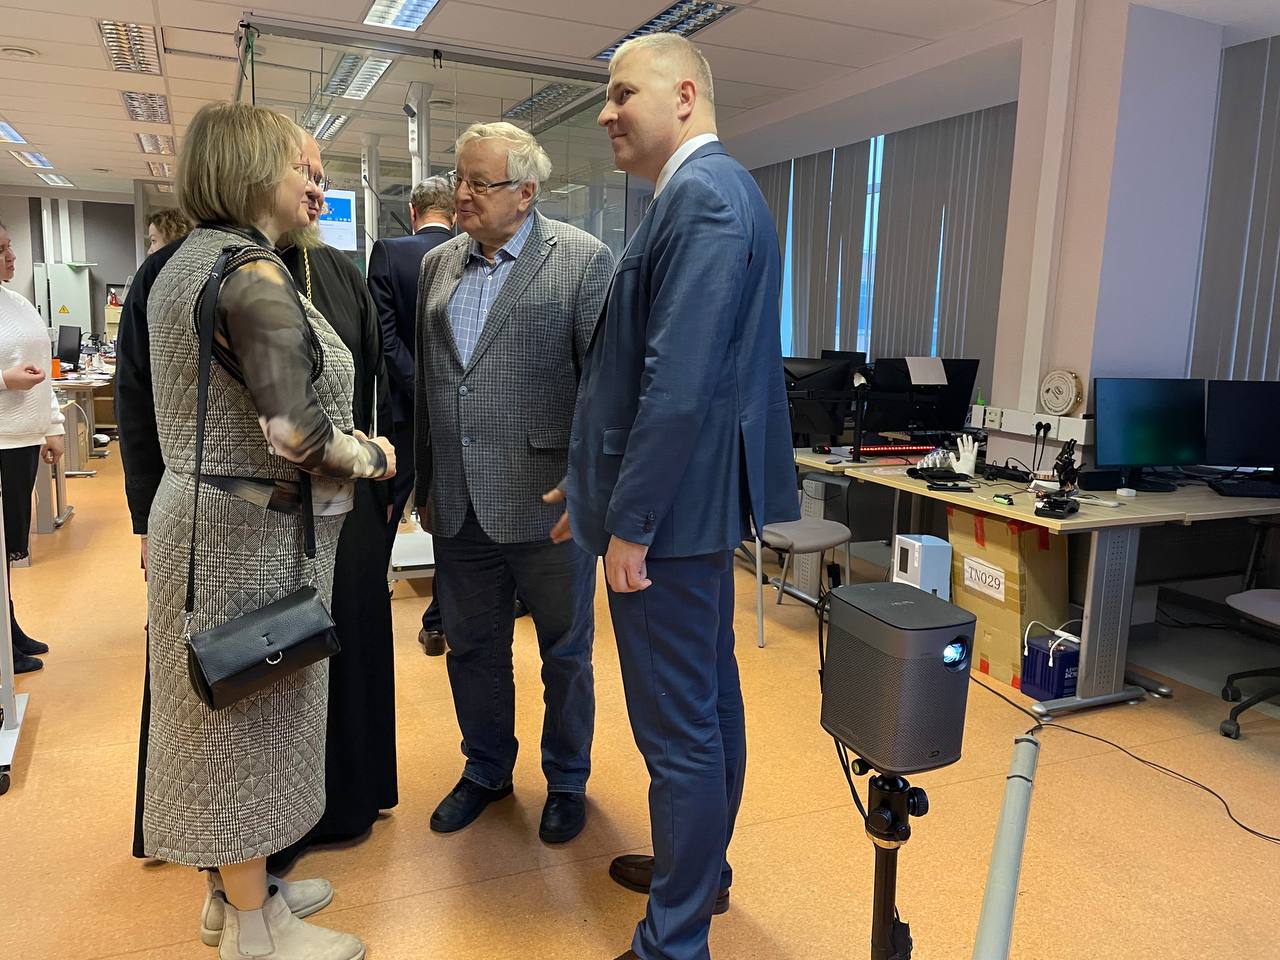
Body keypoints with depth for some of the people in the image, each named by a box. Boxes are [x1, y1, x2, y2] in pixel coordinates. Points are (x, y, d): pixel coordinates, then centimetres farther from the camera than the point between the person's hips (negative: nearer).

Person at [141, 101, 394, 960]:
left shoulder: (191, 259, 12)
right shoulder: (254, 271, -19)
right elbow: (297, 433, -28)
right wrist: (371, 456, -10)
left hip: (203, 507, 9)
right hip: (253, 529, -9)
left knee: (233, 715, 19)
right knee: (252, 714, 4)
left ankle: (241, 886, 38)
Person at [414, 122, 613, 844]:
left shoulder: (584, 260, -7)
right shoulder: (438, 264, 11)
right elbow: (426, 381, 14)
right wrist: (425, 483, 13)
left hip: (545, 500, -5)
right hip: (460, 505, 6)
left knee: (565, 651, 12)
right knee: (472, 647, 18)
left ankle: (568, 782, 33)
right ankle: (487, 771, 40)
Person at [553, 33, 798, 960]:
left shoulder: (702, 193, -15)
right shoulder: (709, 190, 16)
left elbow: (680, 378, -24)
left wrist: (631, 520, -19)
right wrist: (600, 486, 17)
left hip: (671, 504, -10)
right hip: (695, 496, 10)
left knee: (679, 727, 1)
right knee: (710, 700, 21)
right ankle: (701, 866, 41)